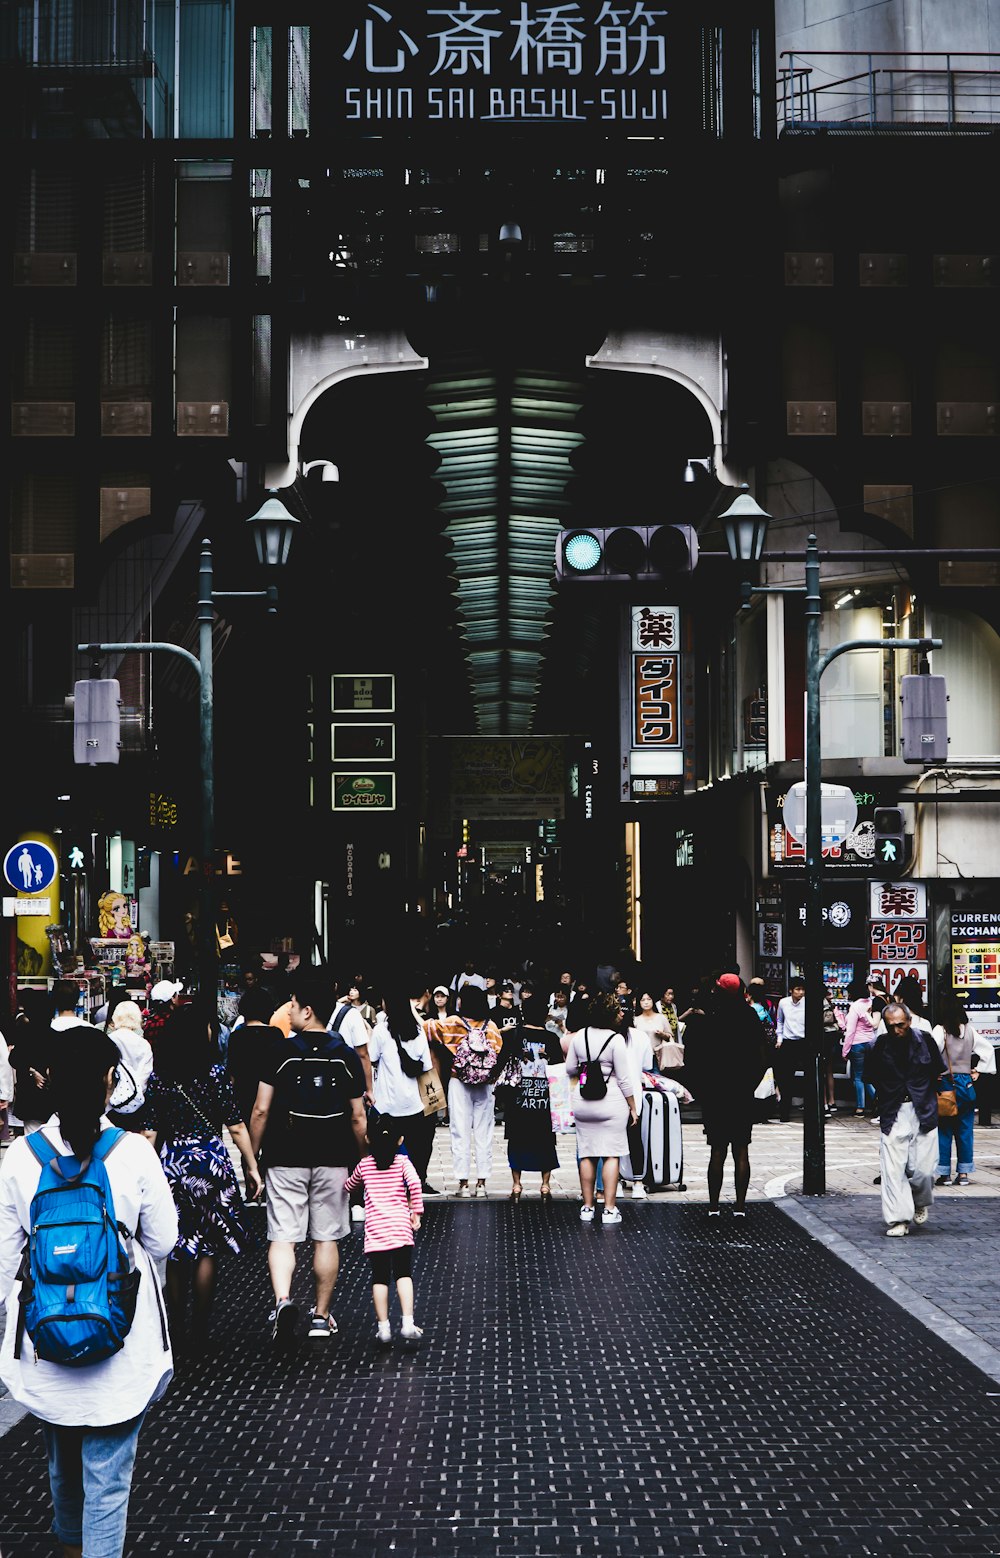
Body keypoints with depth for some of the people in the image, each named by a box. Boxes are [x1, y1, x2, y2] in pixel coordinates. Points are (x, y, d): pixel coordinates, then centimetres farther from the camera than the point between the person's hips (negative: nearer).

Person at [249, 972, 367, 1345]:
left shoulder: (280, 1051, -7)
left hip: (286, 1157, -2)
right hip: (333, 1159, 2)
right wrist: (361, 1160, 13)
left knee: (282, 1237, 0)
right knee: (326, 1238, 9)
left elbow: (261, 1110, -6)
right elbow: (358, 1117, 2)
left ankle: (282, 1300, -22)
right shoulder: (346, 1055, 0)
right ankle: (321, 1317, 15)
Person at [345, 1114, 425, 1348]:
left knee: (380, 1278, 4)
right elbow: (414, 1182, -13)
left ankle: (383, 1327, 2)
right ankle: (408, 1323, -10)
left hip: (374, 1226, 1)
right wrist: (416, 1211, -4)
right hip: (400, 1224, -1)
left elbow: (349, 1186, 25)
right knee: (403, 1274, 2)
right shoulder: (402, 1162, 4)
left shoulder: (364, 1164, 10)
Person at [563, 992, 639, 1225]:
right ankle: (609, 1209, -1)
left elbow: (570, 1070, 9)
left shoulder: (579, 1036, 2)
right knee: (611, 1156, 0)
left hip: (583, 1102, 5)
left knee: (587, 1155, 10)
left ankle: (587, 1207, 13)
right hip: (612, 1101, -4)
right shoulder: (616, 1039, -13)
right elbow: (624, 1079, -10)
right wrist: (633, 1108, -1)